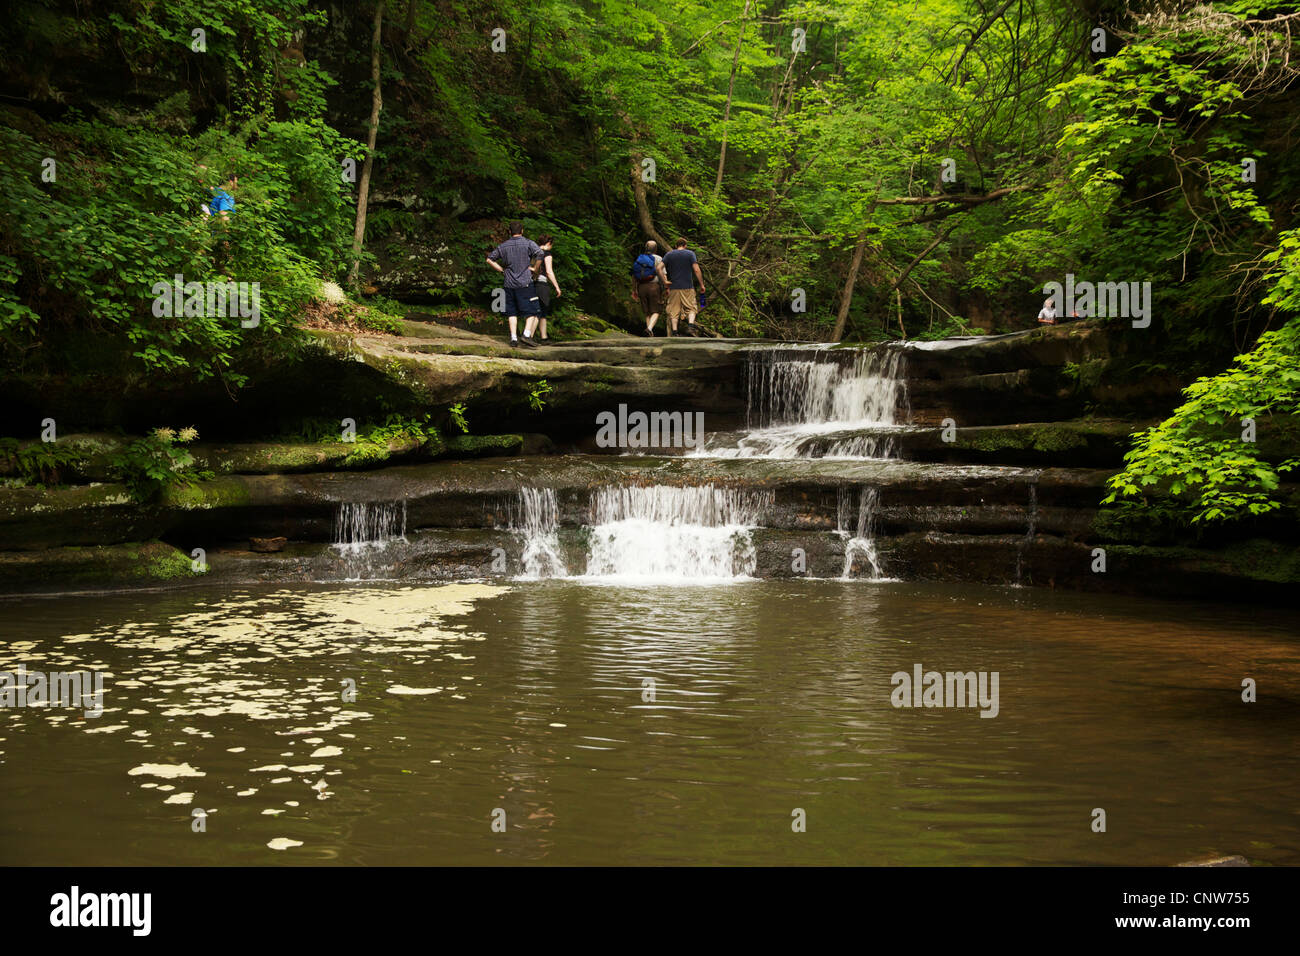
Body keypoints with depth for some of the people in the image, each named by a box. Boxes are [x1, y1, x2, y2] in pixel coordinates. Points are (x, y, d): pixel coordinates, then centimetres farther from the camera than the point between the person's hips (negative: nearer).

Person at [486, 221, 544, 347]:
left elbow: (490, 259, 15)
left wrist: (502, 270, 16)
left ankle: (513, 338, 0)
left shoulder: (503, 246, 10)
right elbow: (540, 254, -15)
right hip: (525, 283, -4)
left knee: (512, 312, 8)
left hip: (509, 284, 4)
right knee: (531, 310, 1)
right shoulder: (528, 243, -2)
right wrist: (535, 268, 0)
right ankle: (527, 334, -16)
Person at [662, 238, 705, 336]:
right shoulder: (690, 254, 1)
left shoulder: (669, 255, 7)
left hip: (674, 287, 2)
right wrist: (702, 284, -3)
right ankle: (690, 326, -15)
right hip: (688, 287, -1)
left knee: (674, 311, 3)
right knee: (691, 308, 7)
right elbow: (696, 270, -8)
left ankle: (674, 332, -4)